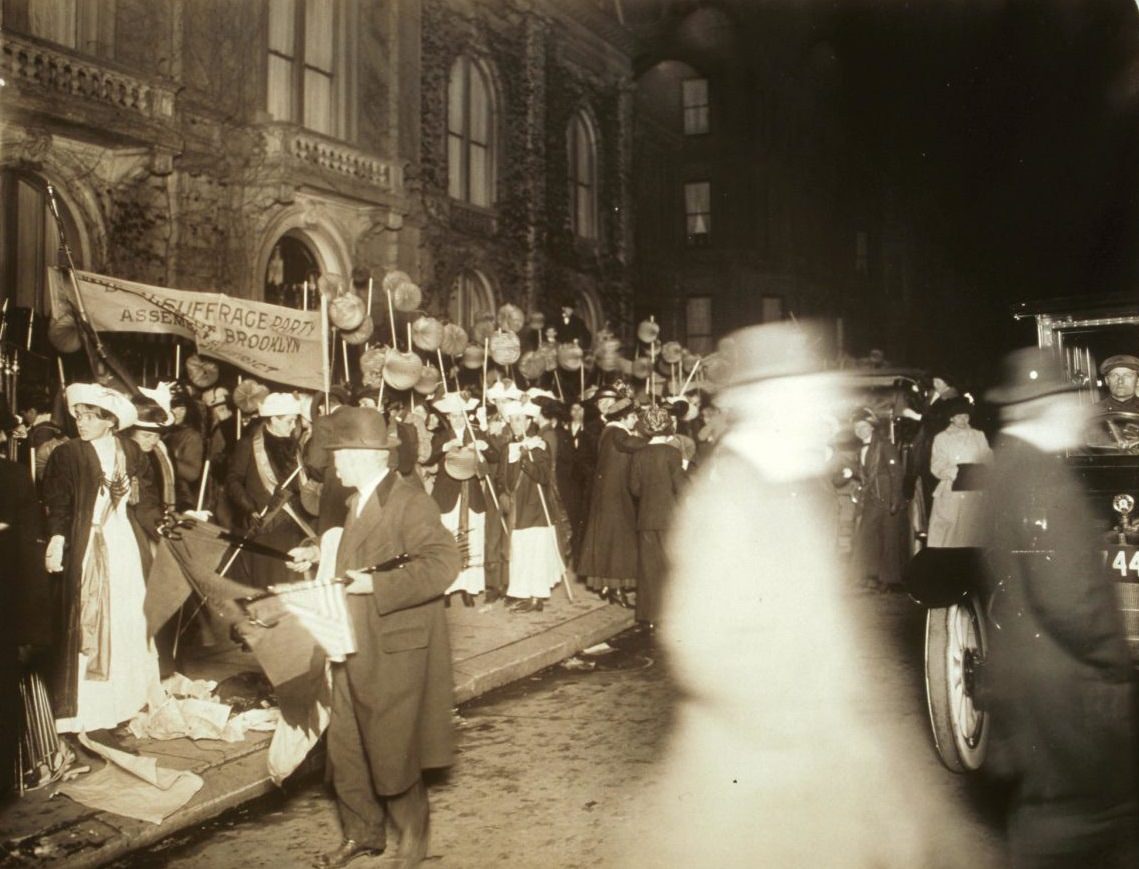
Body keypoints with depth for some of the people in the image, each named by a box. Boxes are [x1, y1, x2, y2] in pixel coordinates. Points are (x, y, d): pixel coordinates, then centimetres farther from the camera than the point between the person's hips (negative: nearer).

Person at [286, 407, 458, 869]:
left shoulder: (410, 501, -17)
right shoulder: (357, 501, 12)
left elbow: (443, 562, -27)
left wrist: (375, 585, -27)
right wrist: (320, 555, 11)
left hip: (395, 651, -9)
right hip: (353, 649, 9)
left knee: (391, 752, 3)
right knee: (345, 747, 14)